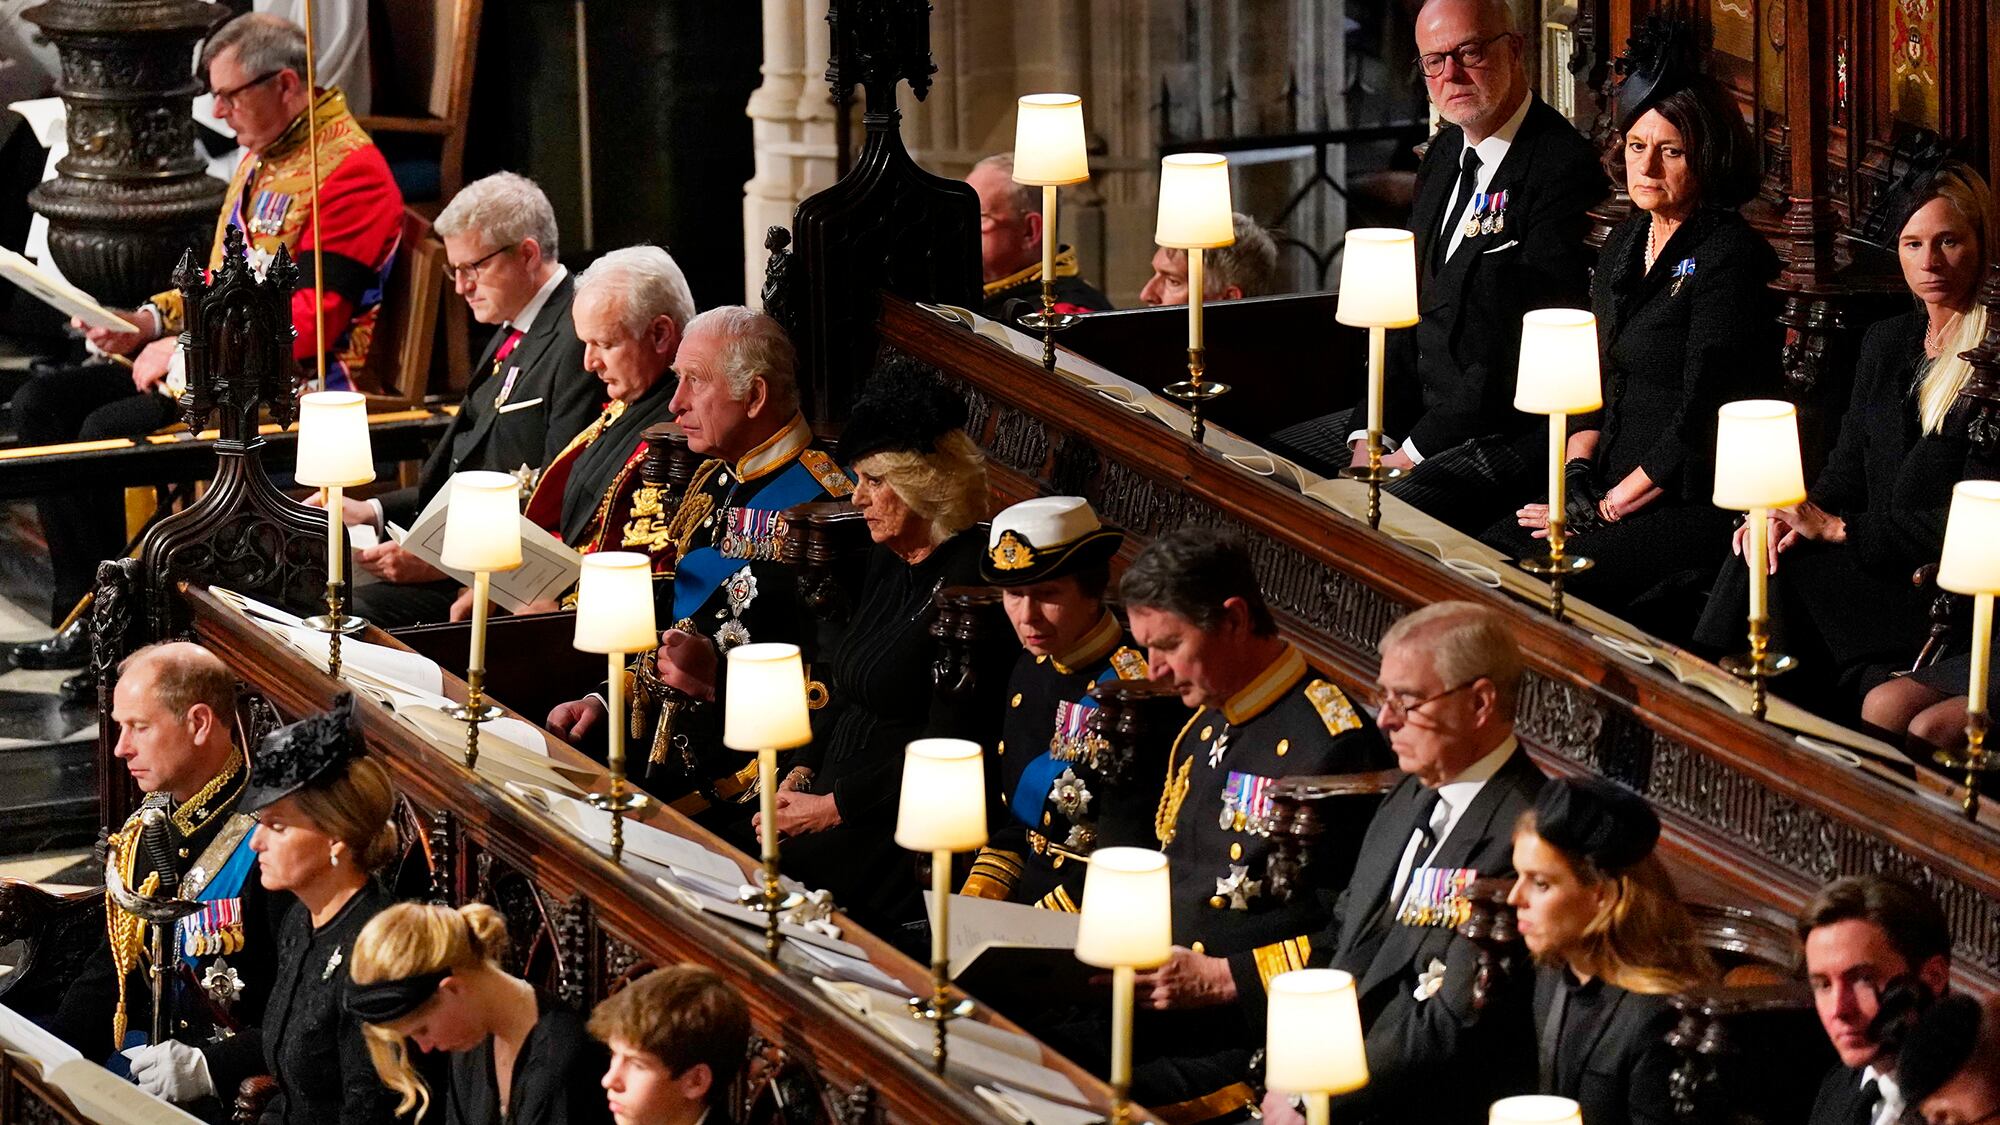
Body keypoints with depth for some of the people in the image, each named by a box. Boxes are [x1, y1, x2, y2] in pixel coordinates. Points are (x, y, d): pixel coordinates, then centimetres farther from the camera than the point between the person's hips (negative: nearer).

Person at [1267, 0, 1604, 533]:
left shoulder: (1563, 165, -17)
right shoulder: (1445, 155, 14)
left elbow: (1524, 346, -20)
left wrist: (1414, 453, -17)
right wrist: (1372, 434, 1)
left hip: (1513, 432, -10)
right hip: (1422, 412, 10)